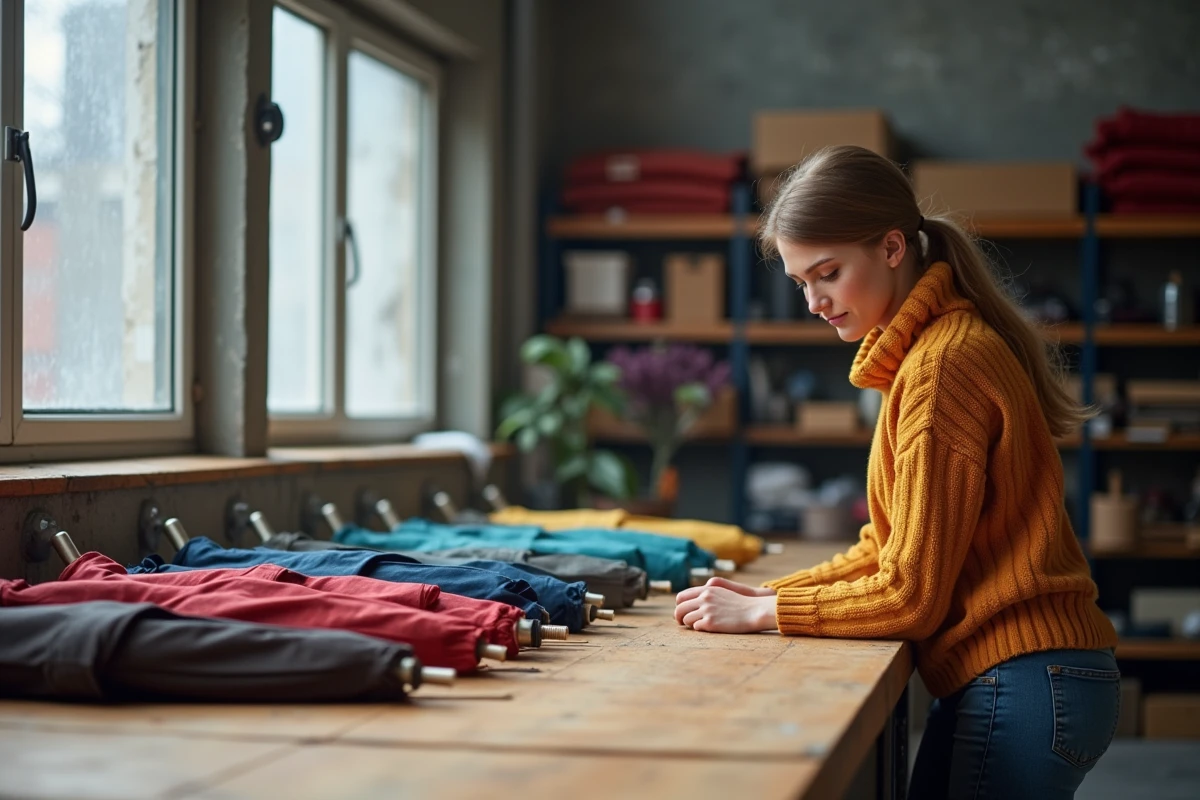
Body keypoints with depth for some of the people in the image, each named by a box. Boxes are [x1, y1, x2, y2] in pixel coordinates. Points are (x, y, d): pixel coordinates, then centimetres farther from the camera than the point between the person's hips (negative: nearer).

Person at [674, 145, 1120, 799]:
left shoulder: (944, 365, -18)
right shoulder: (924, 348, 14)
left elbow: (911, 594, -17)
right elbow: (889, 548, 16)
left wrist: (763, 612, -8)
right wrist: (771, 593, 6)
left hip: (1024, 687, -9)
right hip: (995, 679, 9)